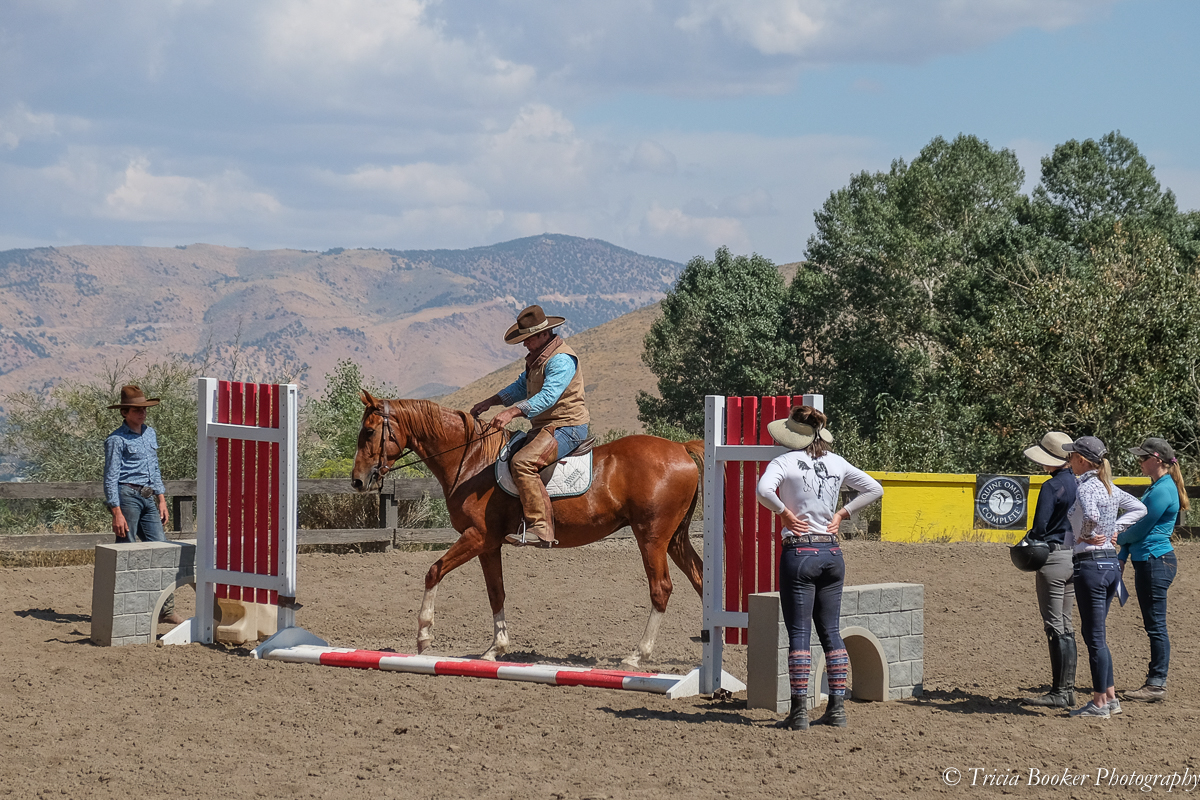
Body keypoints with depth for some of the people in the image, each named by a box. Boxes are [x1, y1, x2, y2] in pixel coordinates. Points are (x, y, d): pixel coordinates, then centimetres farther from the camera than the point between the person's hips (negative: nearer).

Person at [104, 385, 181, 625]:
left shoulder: (150, 433, 15)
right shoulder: (116, 440, -7)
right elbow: (111, 478, -10)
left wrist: (162, 500, 18)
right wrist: (117, 513, -15)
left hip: (148, 497, 7)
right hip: (127, 495, -7)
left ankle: (166, 609, 4)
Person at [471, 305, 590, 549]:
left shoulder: (561, 359, -17)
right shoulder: (538, 356, 16)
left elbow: (548, 397, -29)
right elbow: (521, 387, 28)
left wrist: (512, 412, -38)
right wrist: (491, 401, 14)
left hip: (566, 427, -11)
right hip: (546, 427, 11)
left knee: (523, 462, -31)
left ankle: (541, 528, -35)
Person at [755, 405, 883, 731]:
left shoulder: (785, 462, -8)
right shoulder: (836, 462, 8)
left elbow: (764, 490, -26)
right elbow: (874, 489, 12)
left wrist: (785, 512, -11)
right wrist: (842, 513, 10)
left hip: (799, 554, -5)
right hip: (832, 553, 5)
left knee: (799, 633, -1)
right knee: (831, 632, 11)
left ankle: (799, 711, -3)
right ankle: (837, 708, 11)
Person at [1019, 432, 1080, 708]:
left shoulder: (1051, 487, -15)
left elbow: (1040, 527, -16)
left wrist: (1026, 547, -1)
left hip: (1053, 557, -8)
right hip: (1075, 558, 8)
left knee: (1055, 626, -4)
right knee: (1065, 625, 14)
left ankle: (1060, 693, -3)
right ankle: (1067, 689, 16)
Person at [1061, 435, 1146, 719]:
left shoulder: (1085, 487, -15)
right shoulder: (1109, 487, 11)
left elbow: (1091, 516, -34)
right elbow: (1139, 509, 20)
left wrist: (1083, 536, -15)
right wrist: (1113, 530, 12)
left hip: (1091, 565, -9)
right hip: (1112, 563, 9)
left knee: (1094, 636, -2)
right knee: (1095, 634, 17)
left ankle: (1099, 704, 3)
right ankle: (1110, 697, 20)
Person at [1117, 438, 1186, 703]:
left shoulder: (1162, 491, -17)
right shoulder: (1156, 487, 16)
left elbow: (1140, 529, -15)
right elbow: (1137, 526, 18)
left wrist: (1119, 538, 4)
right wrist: (1122, 557, 12)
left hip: (1156, 562, -10)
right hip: (1146, 562, 10)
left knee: (1156, 625, -6)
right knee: (1153, 625, 13)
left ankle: (1157, 685, -2)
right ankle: (1155, 681, 19)